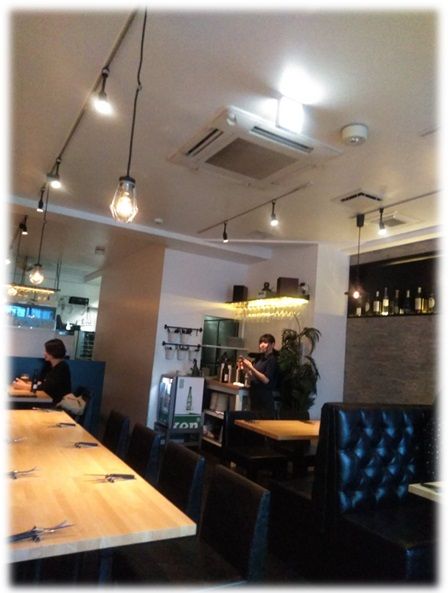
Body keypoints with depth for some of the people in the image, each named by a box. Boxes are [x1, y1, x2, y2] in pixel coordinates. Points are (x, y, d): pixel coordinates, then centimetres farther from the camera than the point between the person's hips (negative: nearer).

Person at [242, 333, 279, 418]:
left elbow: (266, 379, -19)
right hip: (255, 396, 8)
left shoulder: (272, 360, -9)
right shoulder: (260, 358, 13)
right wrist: (246, 368, 2)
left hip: (265, 398, -8)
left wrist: (251, 368, -21)